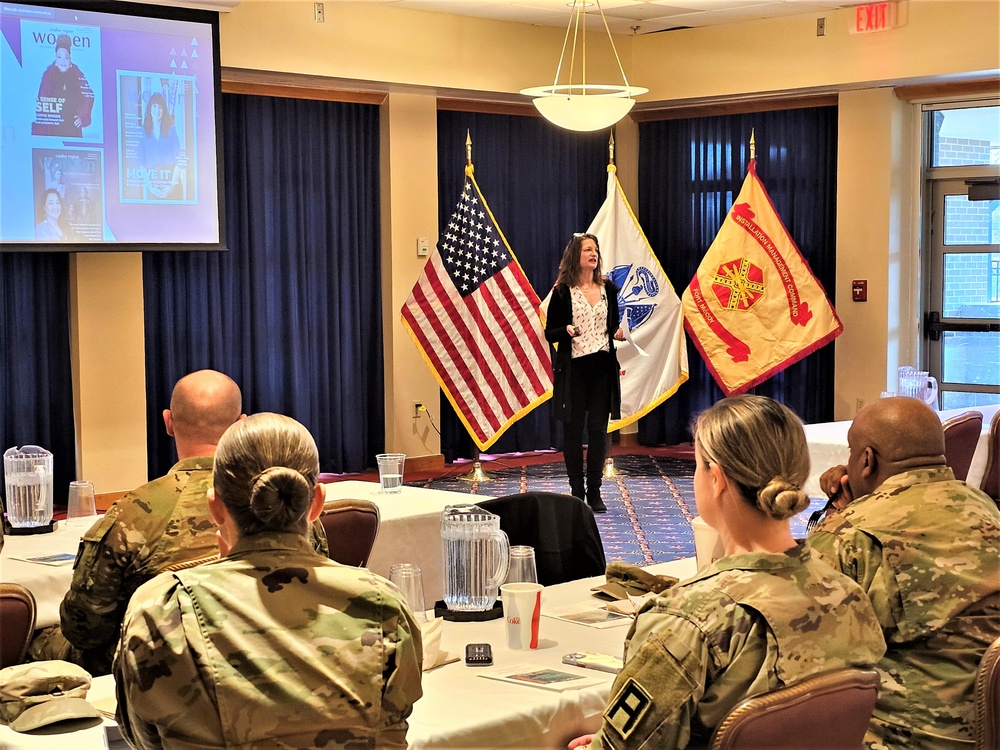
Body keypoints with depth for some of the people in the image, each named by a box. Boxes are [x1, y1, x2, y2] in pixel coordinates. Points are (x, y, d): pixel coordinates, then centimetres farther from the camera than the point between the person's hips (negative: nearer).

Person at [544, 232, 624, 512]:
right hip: (573, 368, -3)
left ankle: (595, 492, 10)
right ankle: (577, 493, 9)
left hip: (603, 366, 3)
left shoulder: (608, 287, 9)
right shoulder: (563, 291, -1)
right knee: (574, 429, 1)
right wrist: (566, 331, -20)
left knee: (598, 429, 2)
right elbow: (549, 333, 0)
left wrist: (618, 333, -3)